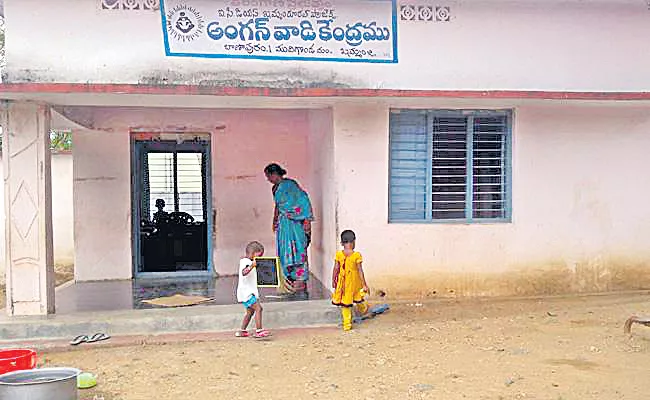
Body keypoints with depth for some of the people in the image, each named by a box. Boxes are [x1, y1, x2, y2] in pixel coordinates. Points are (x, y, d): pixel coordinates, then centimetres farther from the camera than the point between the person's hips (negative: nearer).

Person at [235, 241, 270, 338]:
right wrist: (251, 266, -50)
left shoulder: (250, 262, 18)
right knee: (258, 308, -16)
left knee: (250, 312, 14)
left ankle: (242, 331, 20)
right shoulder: (245, 262, -14)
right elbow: (244, 273, -35)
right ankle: (259, 330, -18)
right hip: (246, 292, -11)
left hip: (250, 292, 11)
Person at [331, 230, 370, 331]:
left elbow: (336, 269, -4)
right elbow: (360, 271, -11)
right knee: (358, 298, 26)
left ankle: (347, 324, 11)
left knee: (345, 304, 8)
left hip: (343, 282, 1)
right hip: (354, 281, -1)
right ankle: (363, 309, 52)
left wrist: (333, 280, 10)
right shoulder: (356, 255, -15)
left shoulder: (338, 254, -9)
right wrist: (364, 284, -4)